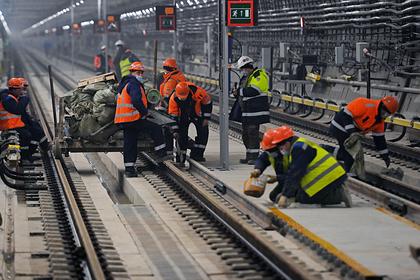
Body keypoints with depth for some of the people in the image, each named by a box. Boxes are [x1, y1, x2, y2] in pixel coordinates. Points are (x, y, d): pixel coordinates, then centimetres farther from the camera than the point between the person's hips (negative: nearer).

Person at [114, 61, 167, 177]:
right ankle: (162, 152, 0)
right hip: (133, 119, -10)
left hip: (124, 120, 10)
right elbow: (136, 101, -25)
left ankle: (129, 168, 9)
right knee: (156, 129, -3)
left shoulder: (124, 84, 22)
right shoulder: (134, 84, -11)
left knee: (129, 144, 9)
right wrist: (145, 112, -13)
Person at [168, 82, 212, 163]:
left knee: (203, 132, -10)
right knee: (182, 133, -9)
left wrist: (206, 118, -13)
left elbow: (207, 103, -16)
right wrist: (175, 131, -17)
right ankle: (181, 155, 1)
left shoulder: (197, 92, -33)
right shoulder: (173, 99, -27)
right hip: (183, 117, 0)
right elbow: (173, 115, -17)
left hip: (197, 115, 0)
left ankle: (197, 154, -3)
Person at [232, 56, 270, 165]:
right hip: (246, 113, 10)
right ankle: (249, 156, 19)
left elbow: (254, 91, -24)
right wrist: (238, 94, 7)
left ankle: (254, 157, -6)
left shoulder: (259, 75, -10)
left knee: (253, 133, -10)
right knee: (246, 134, 11)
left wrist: (239, 91, -16)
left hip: (256, 111, -10)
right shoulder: (246, 78, 20)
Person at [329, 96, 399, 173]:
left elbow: (379, 138, 12)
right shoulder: (366, 105, -25)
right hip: (339, 128, -9)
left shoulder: (380, 120, 4)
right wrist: (351, 131, -33)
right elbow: (346, 115, -27)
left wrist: (385, 155, 11)